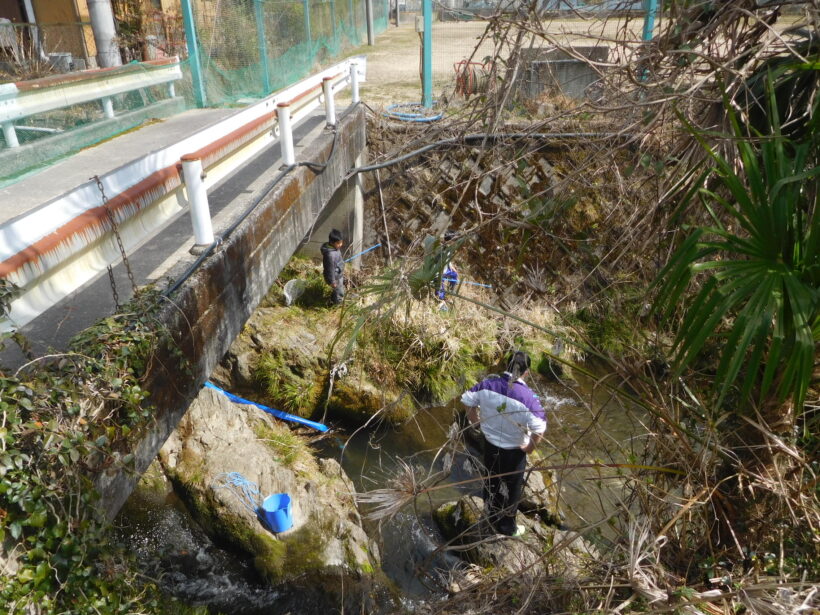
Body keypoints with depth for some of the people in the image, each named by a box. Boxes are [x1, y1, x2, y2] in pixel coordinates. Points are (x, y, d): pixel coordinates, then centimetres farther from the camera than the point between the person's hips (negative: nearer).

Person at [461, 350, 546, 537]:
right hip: (514, 451, -4)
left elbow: (467, 399, -3)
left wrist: (474, 419, 12)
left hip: (490, 445, 4)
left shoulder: (488, 384, -16)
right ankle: (508, 527, 41)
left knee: (491, 483, 27)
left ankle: (494, 520, 49)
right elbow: (539, 429, -33)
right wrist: (530, 447, -14)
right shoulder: (527, 396, -29)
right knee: (512, 489, 21)